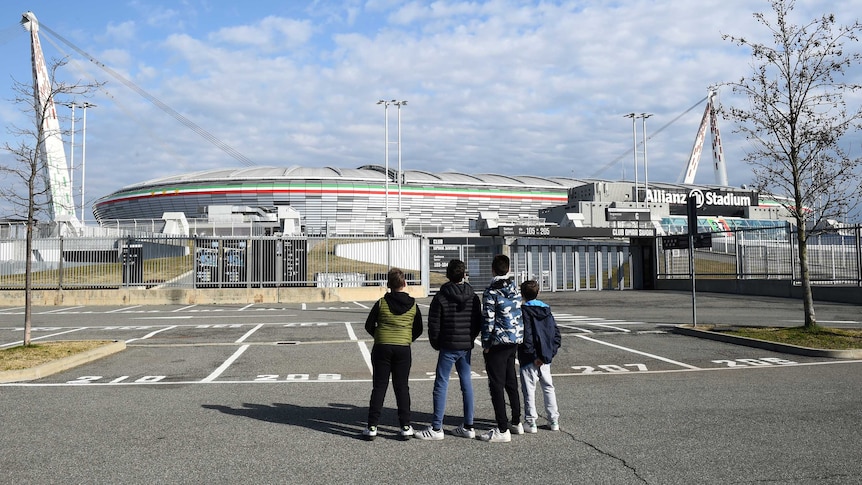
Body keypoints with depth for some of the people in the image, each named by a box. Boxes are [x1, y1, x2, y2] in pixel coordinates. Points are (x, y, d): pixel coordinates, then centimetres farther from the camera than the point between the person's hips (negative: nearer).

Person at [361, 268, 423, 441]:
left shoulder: (381, 303, -5)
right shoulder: (413, 305, 0)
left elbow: (369, 326, 0)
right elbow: (418, 330, 7)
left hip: (382, 348, -1)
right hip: (403, 349, 1)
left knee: (379, 387, 5)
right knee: (402, 387, 9)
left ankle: (372, 427, 6)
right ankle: (405, 427, 10)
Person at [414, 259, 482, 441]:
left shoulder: (440, 297, -9)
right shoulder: (473, 297, 4)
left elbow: (434, 324, -8)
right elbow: (478, 323, 8)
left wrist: (436, 344, 7)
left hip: (448, 347, -5)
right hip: (466, 347, 5)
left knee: (441, 385, -1)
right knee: (466, 384, 10)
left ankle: (436, 428, 0)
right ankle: (468, 427, 14)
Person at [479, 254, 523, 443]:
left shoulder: (491, 291, -14)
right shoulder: (515, 289, 8)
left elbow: (488, 319, -16)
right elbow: (518, 313, 13)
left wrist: (486, 344, -7)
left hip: (498, 342, -8)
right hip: (515, 340, 8)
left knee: (497, 385, -3)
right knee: (511, 382, 19)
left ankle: (502, 430, -3)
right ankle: (516, 422, 29)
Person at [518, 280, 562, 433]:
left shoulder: (523, 312, -10)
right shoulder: (547, 311, 10)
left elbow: (526, 336, -19)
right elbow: (556, 333, 8)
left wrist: (533, 355, -16)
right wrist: (550, 352, 6)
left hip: (529, 359, -6)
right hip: (546, 358, 6)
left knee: (529, 389, 1)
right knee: (548, 387, 15)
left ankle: (530, 422, 4)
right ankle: (554, 421, 19)